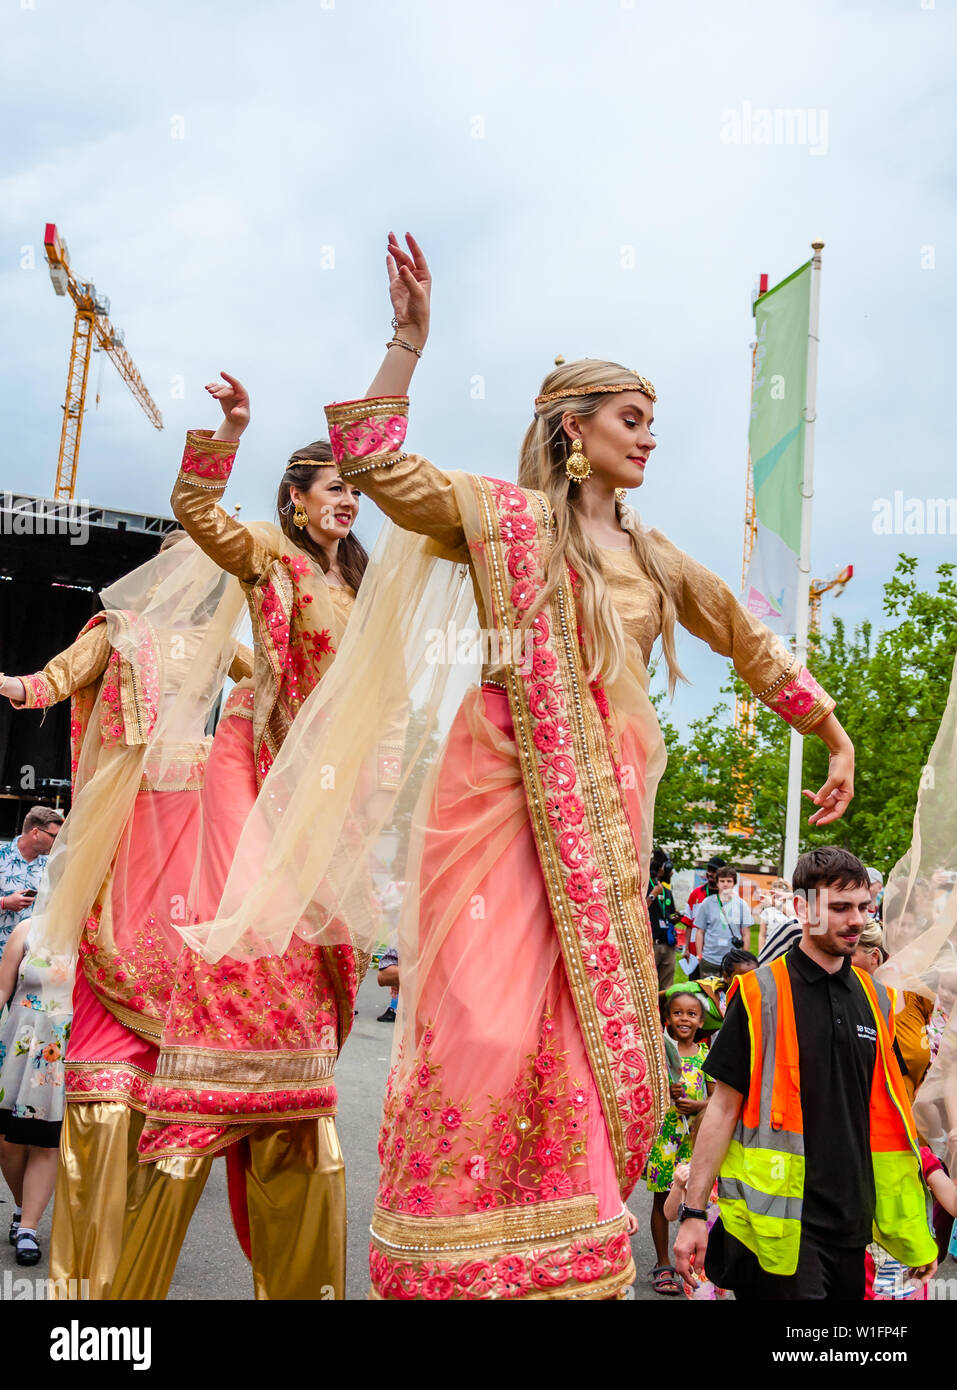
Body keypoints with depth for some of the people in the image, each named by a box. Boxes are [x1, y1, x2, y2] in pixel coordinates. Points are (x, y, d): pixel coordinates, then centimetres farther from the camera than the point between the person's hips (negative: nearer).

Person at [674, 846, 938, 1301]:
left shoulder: (875, 999, 10)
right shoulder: (761, 993, -5)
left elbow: (885, 1117, 14)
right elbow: (724, 1107, -5)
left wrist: (913, 1229, 12)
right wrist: (694, 1213, -9)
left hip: (850, 1224, 5)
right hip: (779, 1224, -5)